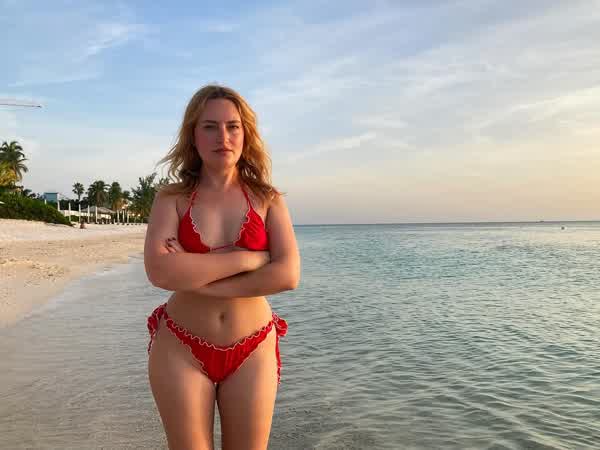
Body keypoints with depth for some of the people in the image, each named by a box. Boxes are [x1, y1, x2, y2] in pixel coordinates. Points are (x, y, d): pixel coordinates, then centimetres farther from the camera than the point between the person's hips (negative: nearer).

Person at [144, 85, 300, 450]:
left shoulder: (268, 200, -1)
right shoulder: (172, 199, -2)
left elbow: (288, 275, -14)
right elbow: (160, 271, -19)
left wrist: (197, 278, -16)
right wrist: (247, 257, -18)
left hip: (252, 352, 1)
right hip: (181, 350, 0)